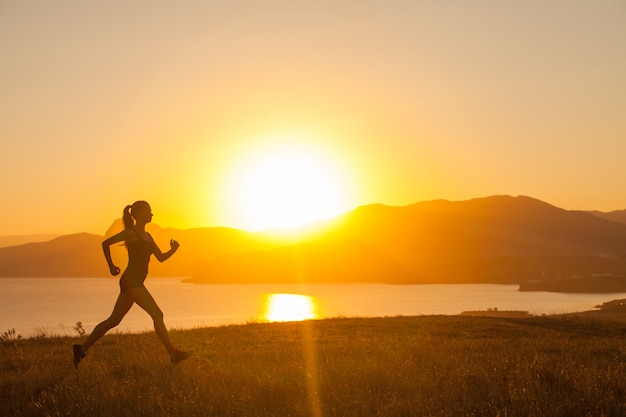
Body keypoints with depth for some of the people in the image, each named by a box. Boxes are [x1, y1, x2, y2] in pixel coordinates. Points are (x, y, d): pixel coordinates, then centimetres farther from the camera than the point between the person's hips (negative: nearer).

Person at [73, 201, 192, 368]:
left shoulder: (147, 236, 20)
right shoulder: (131, 232, -6)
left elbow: (161, 257, 18)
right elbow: (105, 243, -8)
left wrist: (173, 250, -1)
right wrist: (111, 266, -5)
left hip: (135, 283, 9)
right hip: (131, 281, -9)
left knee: (114, 320, 9)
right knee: (157, 315, -9)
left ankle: (82, 349, 12)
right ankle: (174, 354, -7)